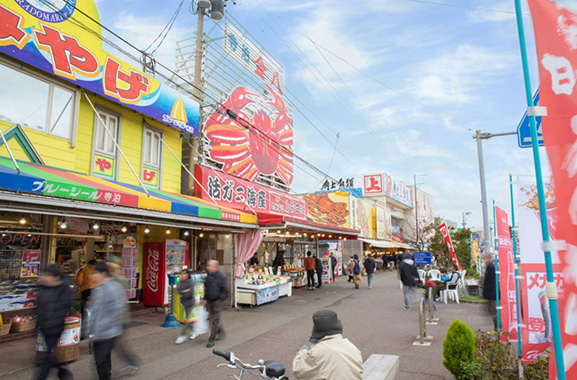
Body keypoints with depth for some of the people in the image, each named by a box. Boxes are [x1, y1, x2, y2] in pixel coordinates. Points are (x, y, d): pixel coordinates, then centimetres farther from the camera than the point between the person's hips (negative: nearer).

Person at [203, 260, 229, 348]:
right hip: (209, 301, 7)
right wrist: (205, 299, 11)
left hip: (217, 301, -7)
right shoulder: (208, 276, 7)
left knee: (215, 320, -4)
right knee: (212, 319, 15)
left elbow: (225, 291, -11)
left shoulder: (221, 277, -14)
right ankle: (221, 333, 35)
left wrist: (220, 299, -16)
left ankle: (211, 340, 5)